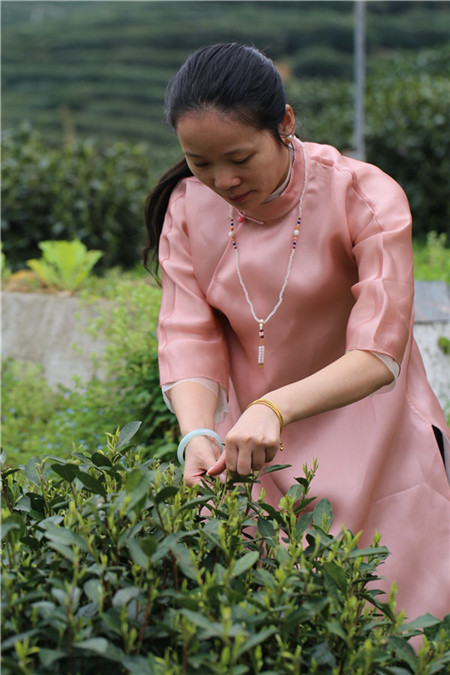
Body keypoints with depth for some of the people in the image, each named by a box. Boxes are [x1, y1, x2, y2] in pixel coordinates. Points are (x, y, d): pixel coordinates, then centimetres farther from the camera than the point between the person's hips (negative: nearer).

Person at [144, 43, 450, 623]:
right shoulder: (187, 208, -6)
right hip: (255, 445, 3)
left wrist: (275, 407, -40)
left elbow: (377, 356, -25)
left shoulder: (367, 198, -19)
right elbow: (189, 342, -10)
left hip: (365, 439, -3)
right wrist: (198, 433, -29)